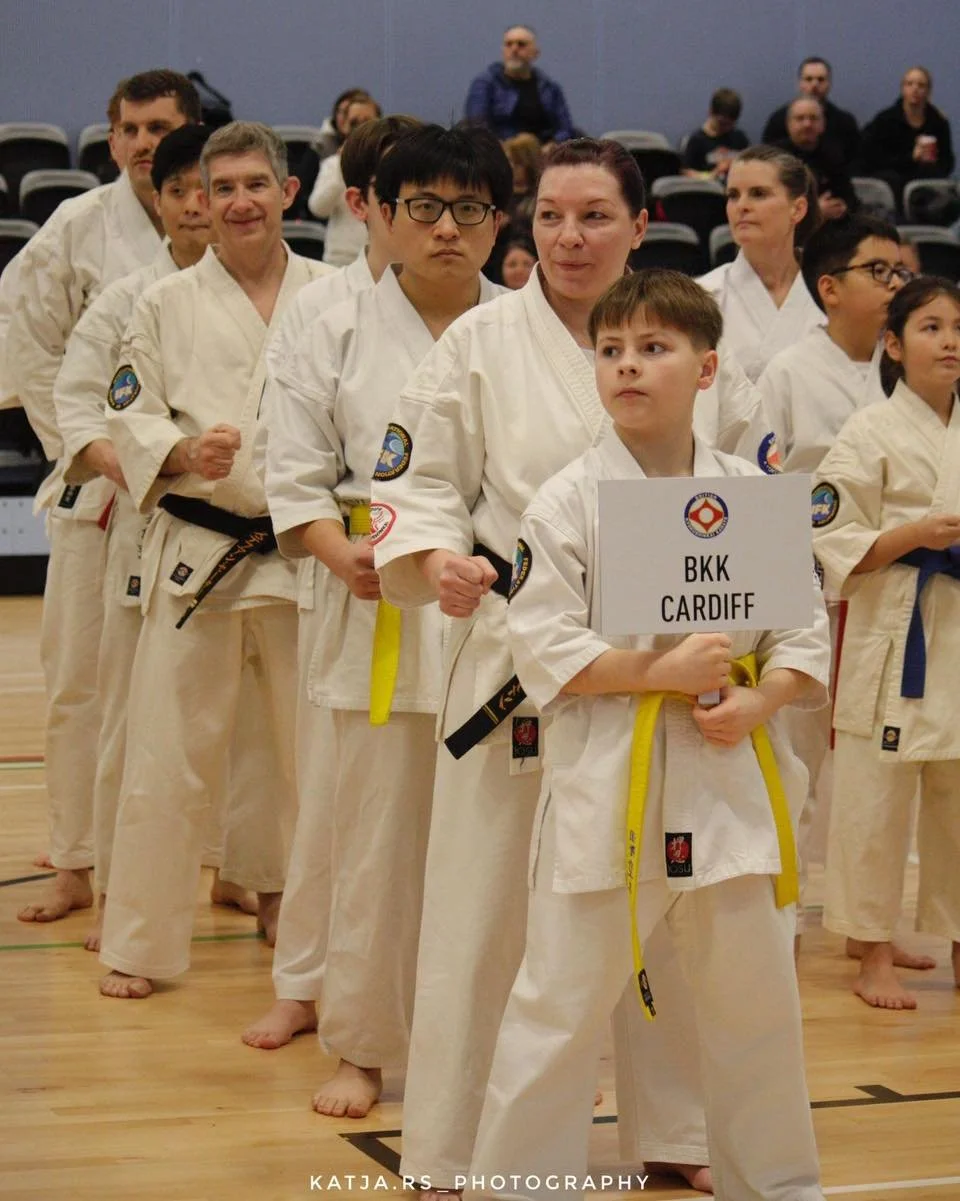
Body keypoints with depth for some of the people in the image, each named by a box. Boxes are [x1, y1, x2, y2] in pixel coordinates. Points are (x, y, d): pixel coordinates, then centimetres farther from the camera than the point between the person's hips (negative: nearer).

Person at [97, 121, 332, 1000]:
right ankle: (141, 943, 9)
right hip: (197, 553, -1)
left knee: (314, 751, 9)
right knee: (169, 754, 0)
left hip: (305, 553, 1)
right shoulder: (168, 305, 4)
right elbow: (129, 419, 3)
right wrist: (183, 452, -17)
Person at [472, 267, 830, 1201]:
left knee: (756, 999, 14)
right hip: (607, 781, -3)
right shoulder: (567, 502, -5)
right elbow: (543, 647, -10)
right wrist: (661, 673, -18)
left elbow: (804, 632, 6)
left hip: (731, 777, 3)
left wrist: (760, 701, -12)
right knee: (561, 1001, 1)